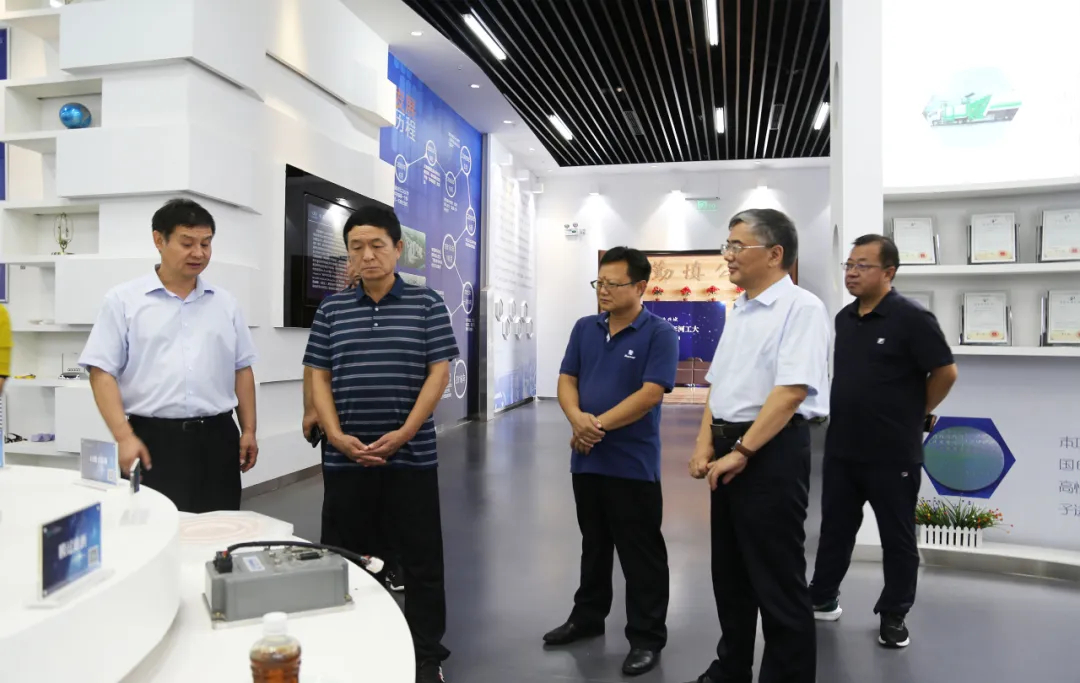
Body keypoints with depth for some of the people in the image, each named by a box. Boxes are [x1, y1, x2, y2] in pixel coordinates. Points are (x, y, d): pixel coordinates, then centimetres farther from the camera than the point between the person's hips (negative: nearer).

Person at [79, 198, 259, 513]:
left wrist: (249, 430, 8)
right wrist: (124, 437, -12)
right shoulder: (123, 300, 0)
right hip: (153, 439, -3)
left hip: (217, 438, 3)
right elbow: (102, 372, -3)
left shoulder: (225, 303, 11)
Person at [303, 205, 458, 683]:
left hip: (412, 457, -2)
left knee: (422, 561, 6)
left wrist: (404, 433, -14)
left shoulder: (426, 304, 1)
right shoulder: (332, 309, 7)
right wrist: (337, 436, -9)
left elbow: (439, 373, -4)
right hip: (344, 459, 2)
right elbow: (319, 378, 5)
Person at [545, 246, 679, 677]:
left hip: (633, 463, -6)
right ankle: (588, 617, 36)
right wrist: (577, 418, -15)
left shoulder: (659, 333, -9)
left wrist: (598, 424, -17)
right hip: (586, 460, 6)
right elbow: (566, 380, 6)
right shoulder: (585, 328, 8)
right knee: (593, 545, 20)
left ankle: (647, 638, 18)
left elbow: (650, 394, -17)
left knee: (641, 555, 5)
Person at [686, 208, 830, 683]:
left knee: (777, 580, 4)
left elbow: (792, 390, -22)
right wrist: (706, 445, 3)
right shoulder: (738, 310, 13)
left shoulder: (801, 308, -13)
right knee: (729, 571, 19)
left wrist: (741, 452, -19)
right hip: (729, 450, 9)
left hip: (772, 452, -8)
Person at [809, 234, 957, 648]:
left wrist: (917, 415, -1)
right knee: (835, 528, 16)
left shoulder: (911, 318, -14)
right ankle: (822, 599, 31)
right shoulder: (843, 318, 7)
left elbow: (945, 371, -11)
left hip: (893, 452, -6)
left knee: (897, 537, 10)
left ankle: (894, 616, 25)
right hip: (841, 448, 6)